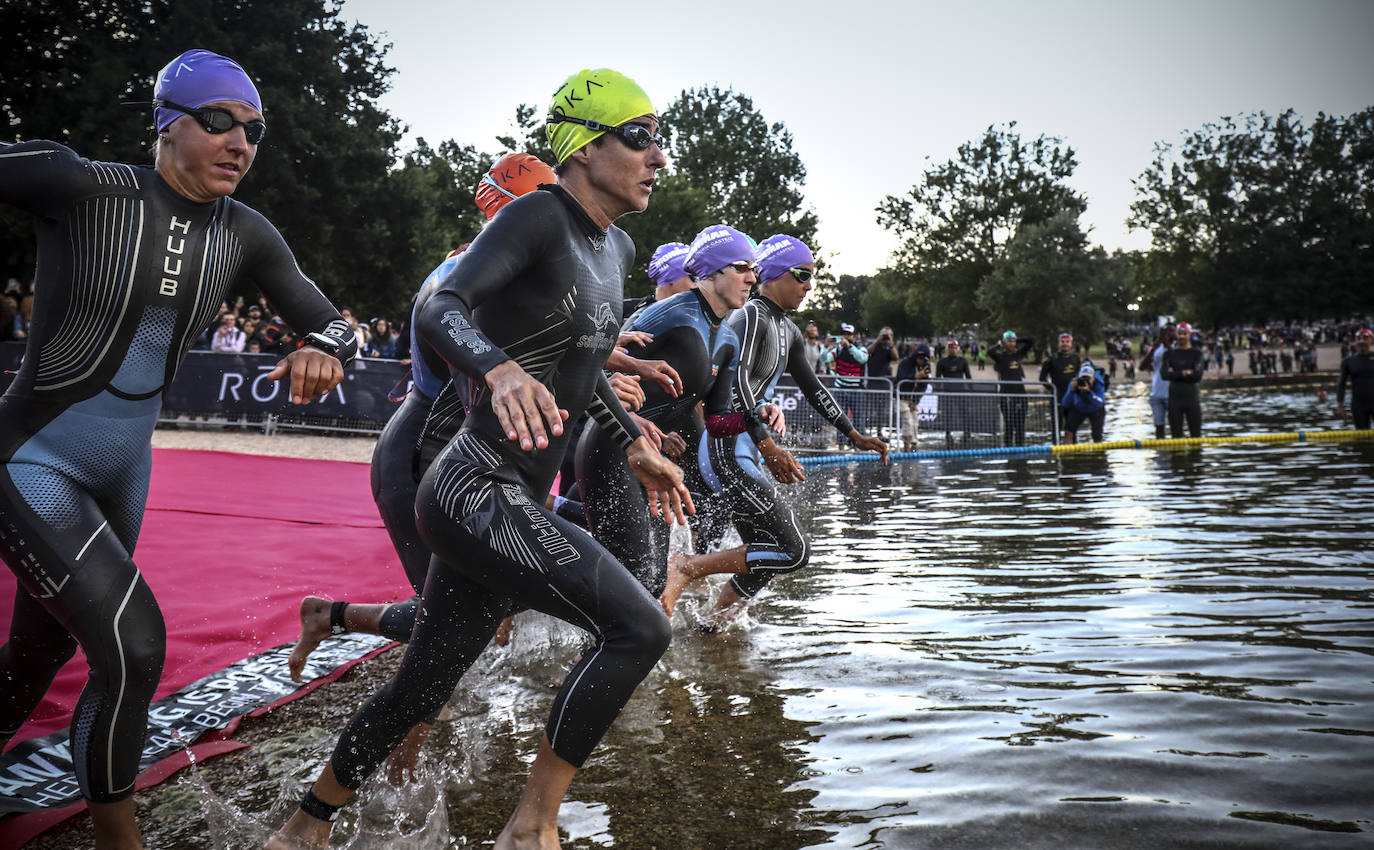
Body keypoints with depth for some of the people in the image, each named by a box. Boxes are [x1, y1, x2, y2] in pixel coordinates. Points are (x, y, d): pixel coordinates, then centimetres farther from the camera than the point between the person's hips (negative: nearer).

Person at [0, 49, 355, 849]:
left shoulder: (244, 234, -1)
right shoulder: (82, 186, -16)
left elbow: (330, 323, 1)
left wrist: (325, 349, -21)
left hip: (124, 473, 6)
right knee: (134, 645, -18)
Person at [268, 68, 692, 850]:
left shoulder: (617, 250, 16)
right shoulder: (538, 216, -12)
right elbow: (439, 311, -25)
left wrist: (637, 446, 23)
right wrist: (500, 370, -44)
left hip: (515, 503, 9)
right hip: (477, 490, -9)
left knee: (420, 689, 17)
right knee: (639, 626, -17)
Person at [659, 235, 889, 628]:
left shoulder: (787, 330, 19)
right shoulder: (749, 317, -11)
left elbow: (813, 388, 27)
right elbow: (736, 383, -24)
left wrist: (855, 435, 25)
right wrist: (768, 446, -32)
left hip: (748, 452, 10)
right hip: (728, 450, -10)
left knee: (764, 561, 12)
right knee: (793, 550, -14)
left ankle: (708, 629, 19)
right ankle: (687, 567, -9)